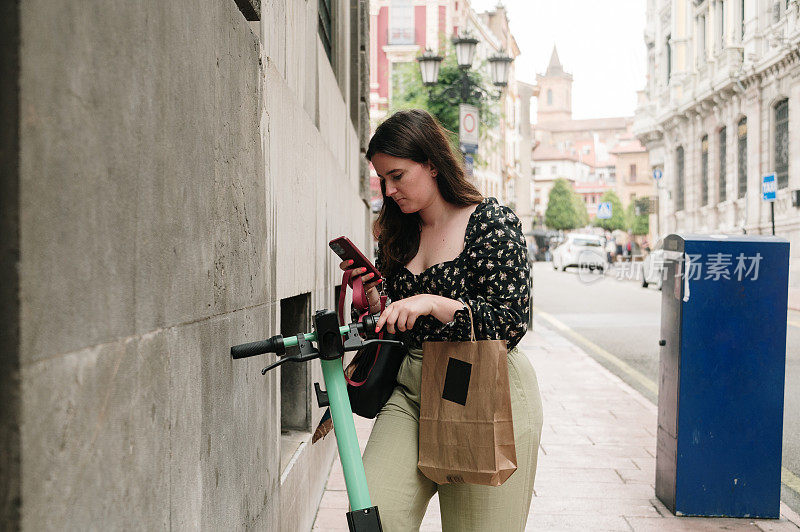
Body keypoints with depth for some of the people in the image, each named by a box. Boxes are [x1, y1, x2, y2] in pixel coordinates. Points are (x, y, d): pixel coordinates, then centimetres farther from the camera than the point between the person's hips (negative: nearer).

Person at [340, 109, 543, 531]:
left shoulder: (493, 221, -5)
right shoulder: (396, 234, 12)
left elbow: (510, 323, -13)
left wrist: (432, 303, -24)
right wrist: (370, 293, -3)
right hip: (410, 391, 4)